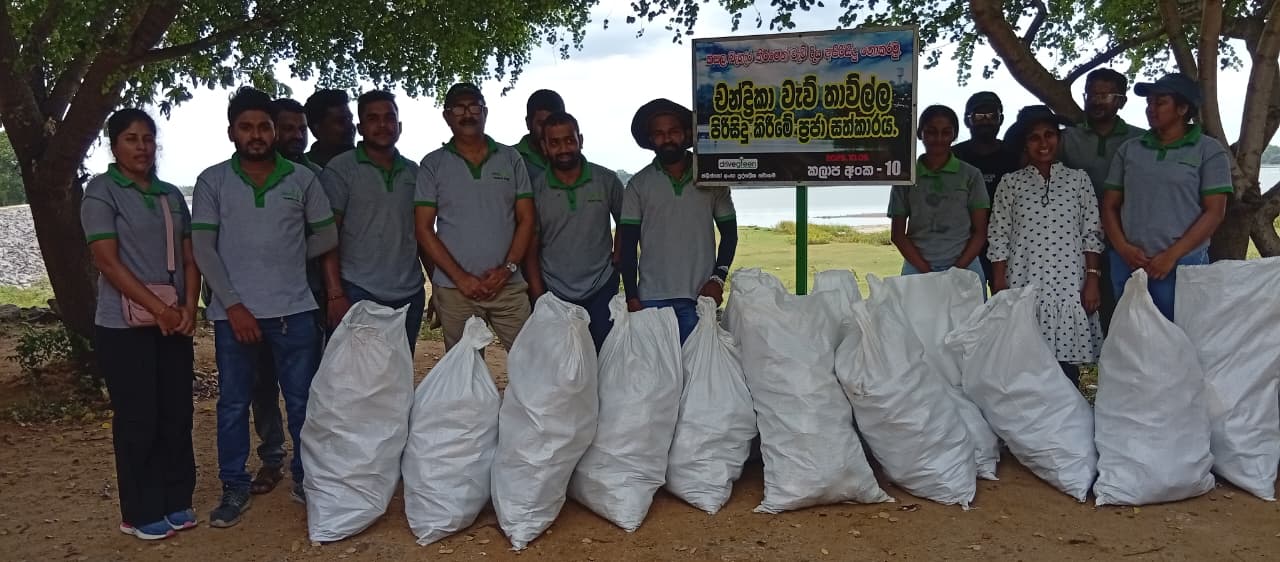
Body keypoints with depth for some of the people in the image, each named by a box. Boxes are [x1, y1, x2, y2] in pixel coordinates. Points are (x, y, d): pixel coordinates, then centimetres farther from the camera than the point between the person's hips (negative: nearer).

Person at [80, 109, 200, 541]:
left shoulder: (172, 196, 12)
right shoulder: (101, 192, -4)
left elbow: (189, 258, 10)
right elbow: (108, 262, -12)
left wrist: (189, 307, -5)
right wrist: (159, 308, -16)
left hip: (174, 322, 5)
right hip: (124, 326, -5)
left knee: (177, 414, 8)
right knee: (138, 419, 2)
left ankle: (176, 501, 21)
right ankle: (141, 513, 14)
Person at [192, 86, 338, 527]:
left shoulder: (302, 179, 5)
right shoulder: (212, 181, 3)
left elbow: (327, 237, 10)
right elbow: (203, 249, -2)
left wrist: (288, 258, 5)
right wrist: (233, 305, -9)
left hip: (294, 309, 1)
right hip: (234, 311, 0)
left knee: (303, 401, 7)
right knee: (233, 403, 9)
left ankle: (307, 479, 22)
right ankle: (234, 488, 22)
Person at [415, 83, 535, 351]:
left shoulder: (511, 158, 9)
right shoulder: (433, 164, 5)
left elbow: (526, 219, 7)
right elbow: (424, 228, 1)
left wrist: (507, 268, -7)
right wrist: (461, 277, -8)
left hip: (508, 286, 1)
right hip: (454, 289, -1)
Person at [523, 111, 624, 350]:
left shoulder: (607, 180, 0)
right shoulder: (535, 189, -1)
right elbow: (531, 248, 2)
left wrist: (618, 259, 4)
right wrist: (539, 298, -2)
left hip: (601, 291, 0)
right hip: (554, 294, 0)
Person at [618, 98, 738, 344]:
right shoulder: (638, 184, 6)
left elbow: (729, 233, 12)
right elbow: (628, 244, 5)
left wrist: (718, 278, -1)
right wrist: (632, 297, -2)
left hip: (700, 296, 0)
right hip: (652, 298, 0)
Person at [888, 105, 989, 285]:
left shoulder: (971, 176, 6)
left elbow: (980, 232, 5)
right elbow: (897, 233, 5)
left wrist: (957, 270, -8)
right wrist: (925, 270, -6)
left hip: (965, 268, 0)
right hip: (917, 269, 0)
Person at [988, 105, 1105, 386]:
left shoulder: (1078, 179, 8)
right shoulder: (1010, 182, 5)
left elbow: (1092, 234, 7)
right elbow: (998, 239, 3)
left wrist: (1093, 279, -1)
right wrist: (1000, 289, -1)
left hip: (1069, 287, 1)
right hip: (1023, 286, 0)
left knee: (1067, 363, 2)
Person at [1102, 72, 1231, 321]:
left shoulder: (1209, 151, 3)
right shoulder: (1129, 149, 11)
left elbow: (1214, 212, -3)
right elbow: (1109, 206, 11)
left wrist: (1171, 256, -11)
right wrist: (1123, 249, -5)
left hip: (1182, 265, -3)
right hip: (1126, 264, 3)